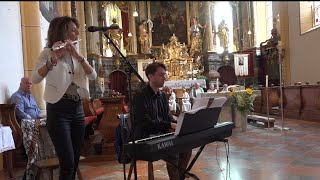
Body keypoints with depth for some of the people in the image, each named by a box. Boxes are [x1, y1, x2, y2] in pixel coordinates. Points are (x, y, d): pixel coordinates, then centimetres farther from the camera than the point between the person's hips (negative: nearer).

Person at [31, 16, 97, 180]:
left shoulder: (77, 54, 13)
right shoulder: (48, 53, -4)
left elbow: (93, 76, -3)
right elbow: (35, 79, -19)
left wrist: (78, 56, -17)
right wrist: (53, 60, -32)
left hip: (77, 108, 6)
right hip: (58, 110, -6)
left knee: (75, 161, 12)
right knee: (67, 162, -8)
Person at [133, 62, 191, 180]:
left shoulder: (162, 96, 13)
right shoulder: (140, 97, -12)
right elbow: (145, 123, -20)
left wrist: (177, 125, -7)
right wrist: (170, 125, -24)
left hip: (162, 135, 8)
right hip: (146, 139, -8)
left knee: (186, 149, -8)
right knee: (173, 154, -24)